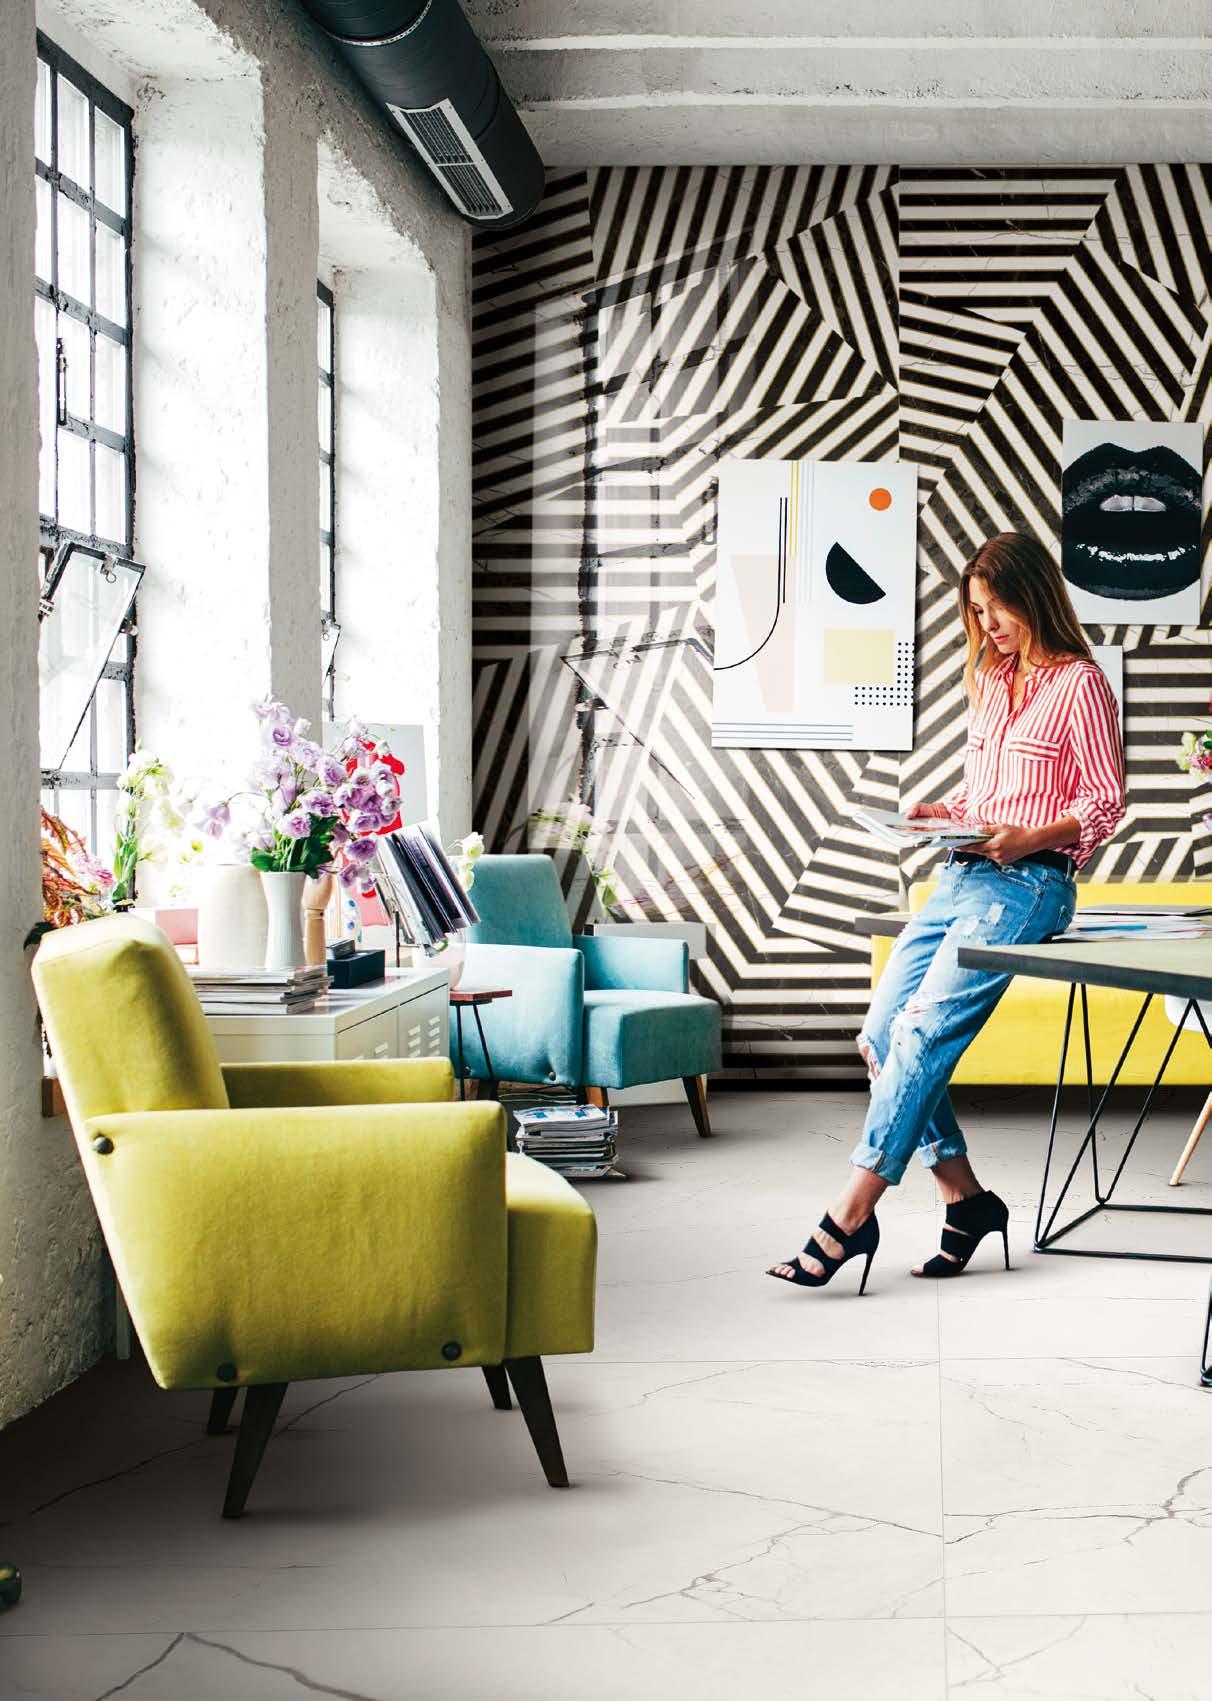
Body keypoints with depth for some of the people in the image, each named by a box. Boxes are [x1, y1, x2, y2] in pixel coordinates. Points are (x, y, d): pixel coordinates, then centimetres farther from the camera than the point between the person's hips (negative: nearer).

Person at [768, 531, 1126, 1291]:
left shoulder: (1079, 682, -4)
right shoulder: (992, 680, 18)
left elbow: (1106, 804, -7)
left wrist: (1028, 838, -21)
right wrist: (945, 812, 5)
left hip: (1027, 883, -8)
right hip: (962, 876, 8)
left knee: (920, 1037, -17)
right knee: (881, 1037, -1)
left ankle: (848, 1219, -15)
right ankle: (967, 1200, 9)